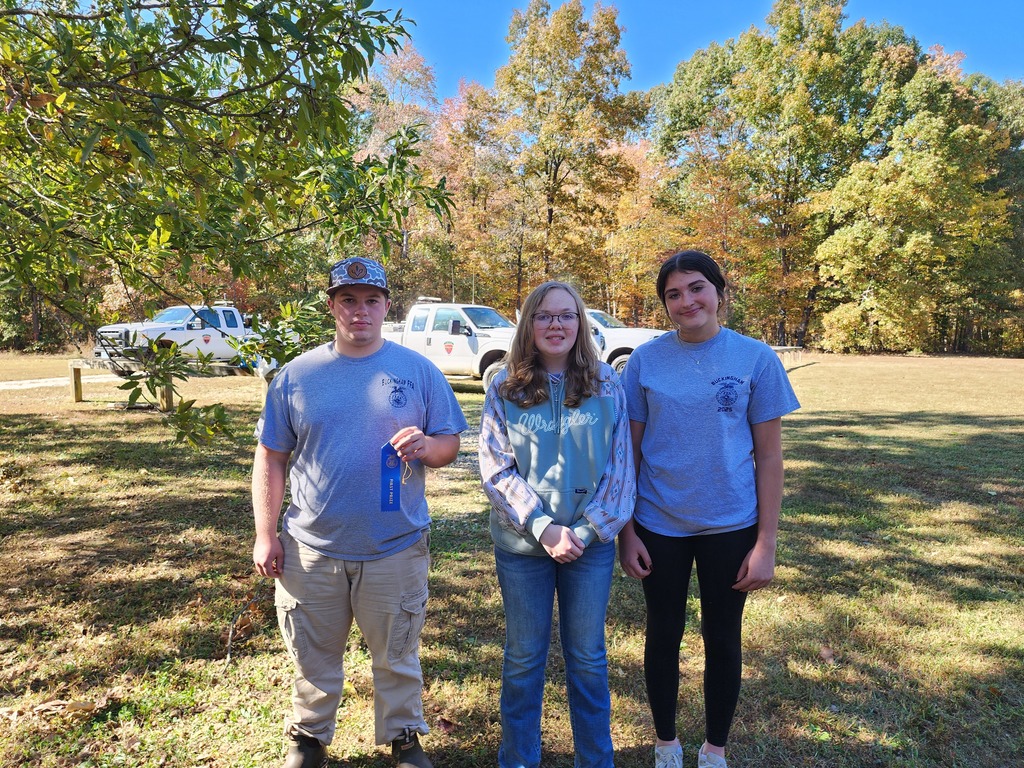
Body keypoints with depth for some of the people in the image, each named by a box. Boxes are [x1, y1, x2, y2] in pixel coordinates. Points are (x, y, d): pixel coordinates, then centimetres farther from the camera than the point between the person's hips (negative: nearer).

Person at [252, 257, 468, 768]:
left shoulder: (419, 371, -1)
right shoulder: (296, 375, 0)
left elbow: (450, 443, 2)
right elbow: (270, 459, 4)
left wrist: (425, 446, -20)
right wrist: (265, 535, 0)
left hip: (396, 548, 0)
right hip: (311, 549, 1)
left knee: (396, 658, 16)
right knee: (314, 659, 18)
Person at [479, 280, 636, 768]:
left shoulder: (605, 385, -3)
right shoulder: (505, 389, -4)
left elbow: (620, 466, -3)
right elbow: (495, 470, -7)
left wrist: (588, 531, -11)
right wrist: (543, 527, -15)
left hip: (591, 544, 0)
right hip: (522, 545, 0)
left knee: (587, 657, 15)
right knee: (523, 659, 14)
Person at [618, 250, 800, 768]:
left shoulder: (756, 358, -7)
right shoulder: (645, 360, -5)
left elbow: (769, 457, -4)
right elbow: (629, 452, 0)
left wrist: (766, 544, -6)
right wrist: (626, 532, -2)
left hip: (730, 525, 0)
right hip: (659, 525, 1)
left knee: (722, 639, 15)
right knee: (664, 635, 15)